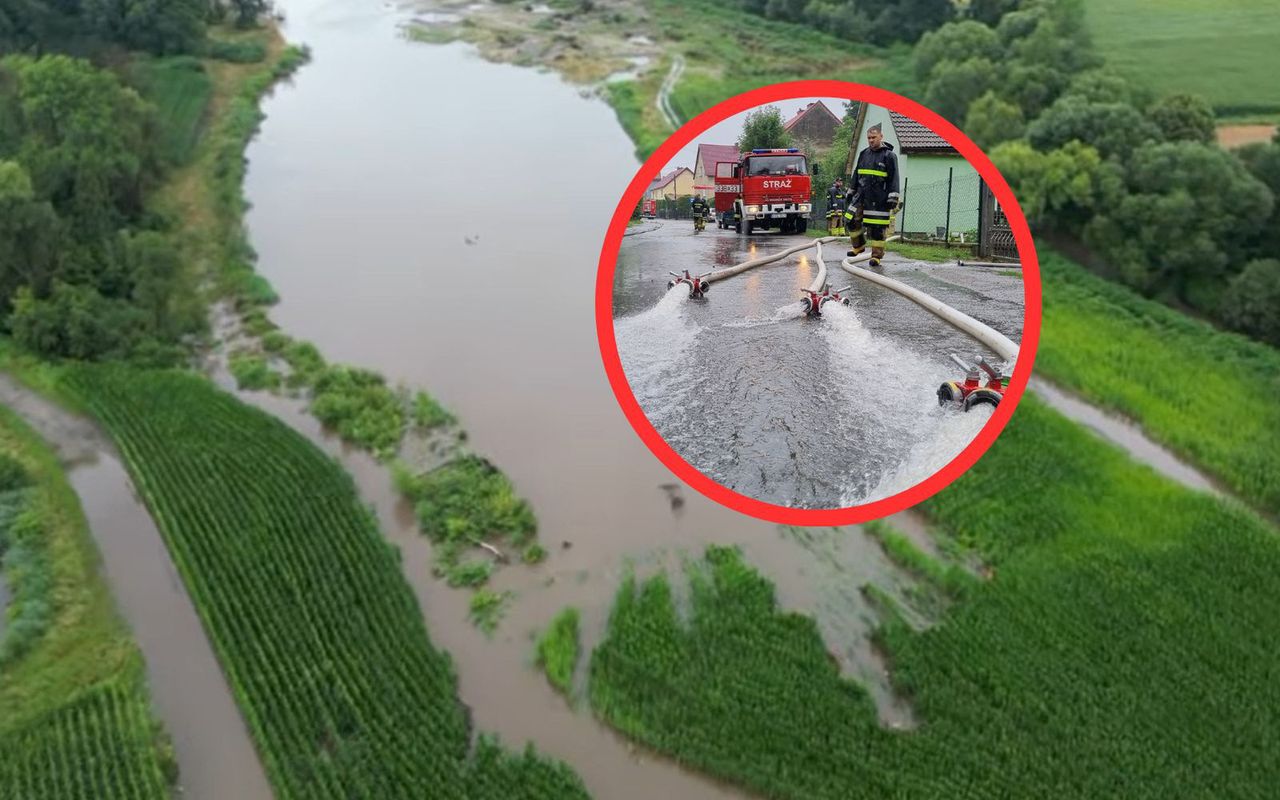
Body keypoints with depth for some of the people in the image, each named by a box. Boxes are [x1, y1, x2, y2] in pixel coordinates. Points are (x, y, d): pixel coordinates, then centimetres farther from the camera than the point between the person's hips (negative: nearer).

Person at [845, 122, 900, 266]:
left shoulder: (889, 156, -3)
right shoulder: (864, 154, 15)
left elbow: (893, 179, -7)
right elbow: (856, 174, 22)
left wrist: (893, 198, -13)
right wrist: (851, 192, 20)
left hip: (879, 199, -6)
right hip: (861, 195, 6)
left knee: (877, 227, -5)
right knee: (851, 220, 4)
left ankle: (877, 255, 2)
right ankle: (858, 245, 25)